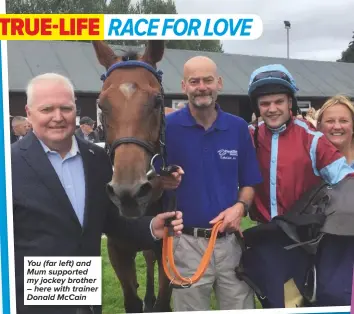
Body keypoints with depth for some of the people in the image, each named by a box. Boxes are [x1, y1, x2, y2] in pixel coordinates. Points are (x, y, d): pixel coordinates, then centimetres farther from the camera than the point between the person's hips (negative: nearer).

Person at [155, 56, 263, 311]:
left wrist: (240, 207, -11)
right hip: (186, 242, -2)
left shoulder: (239, 127, 1)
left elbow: (249, 183, 8)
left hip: (231, 240, 3)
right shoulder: (167, 127, -8)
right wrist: (162, 182, -25)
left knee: (241, 307, 16)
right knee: (191, 308, 15)